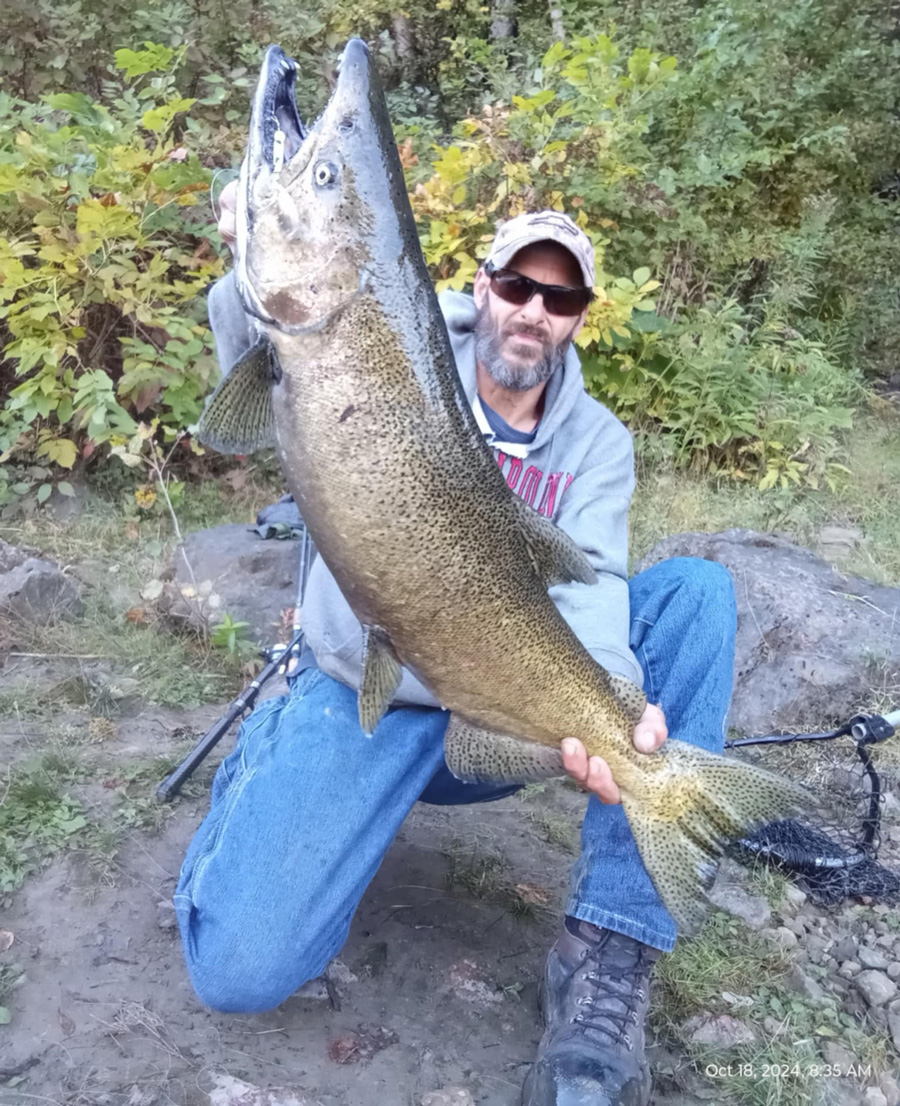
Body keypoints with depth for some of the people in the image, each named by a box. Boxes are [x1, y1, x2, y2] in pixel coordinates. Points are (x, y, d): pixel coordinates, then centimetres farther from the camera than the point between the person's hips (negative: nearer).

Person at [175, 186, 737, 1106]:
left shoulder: (597, 442, 3)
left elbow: (586, 578, -14)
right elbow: (259, 357, -15)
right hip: (364, 698, -2)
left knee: (696, 592, -19)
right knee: (241, 970, -18)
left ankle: (607, 957, -23)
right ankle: (264, 749, 16)